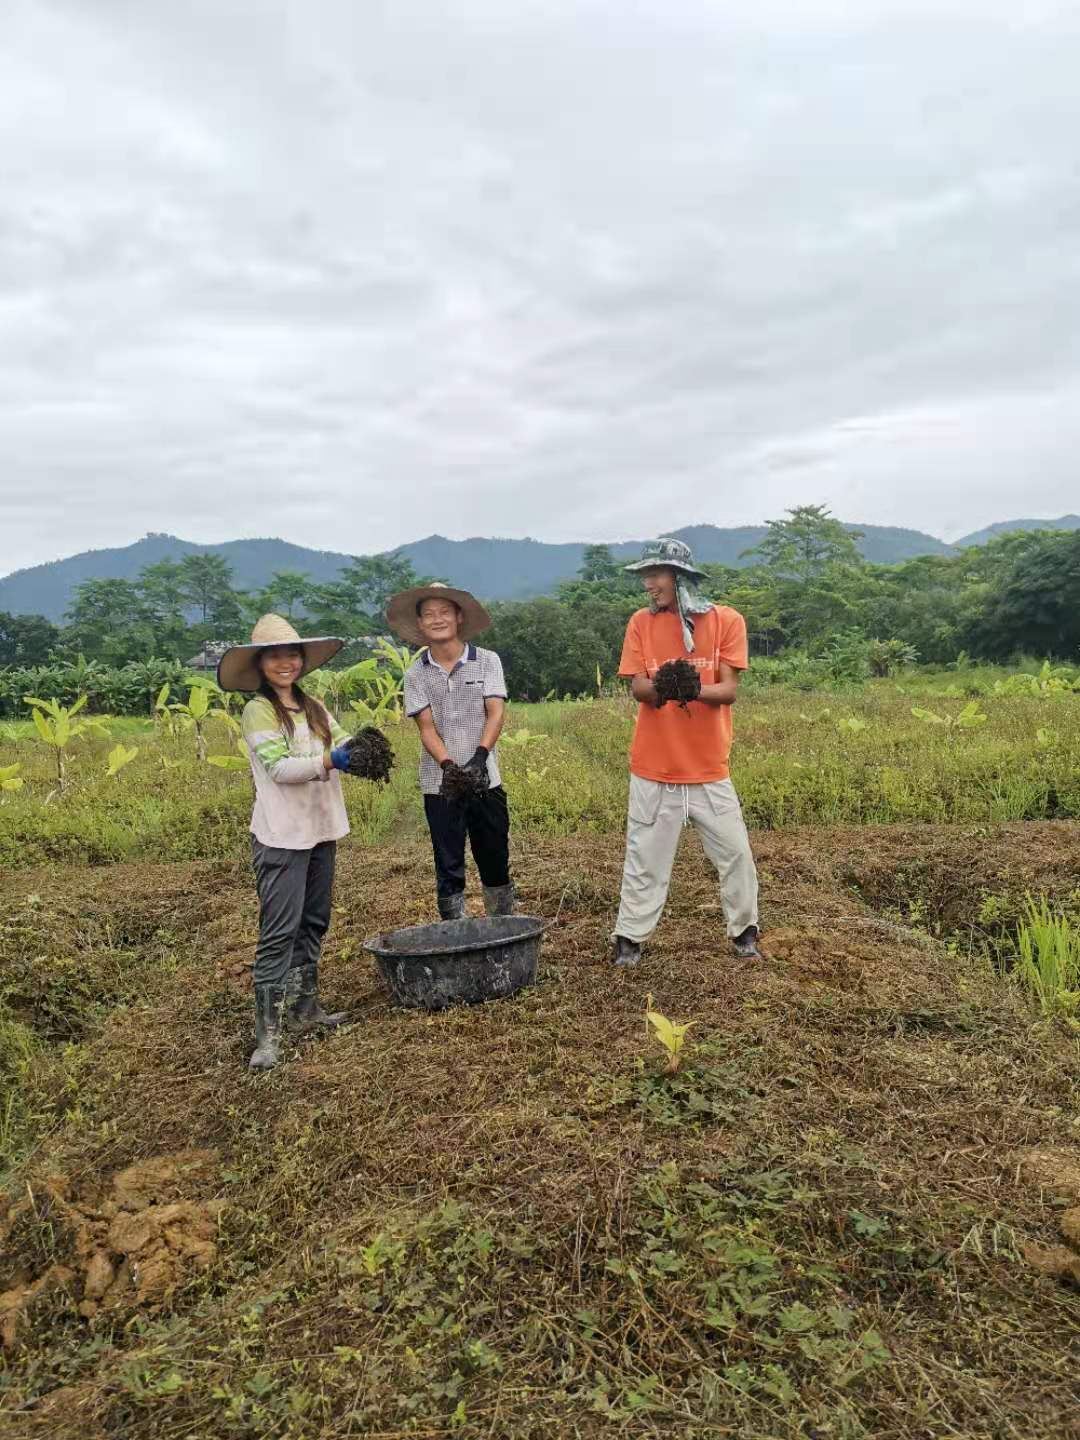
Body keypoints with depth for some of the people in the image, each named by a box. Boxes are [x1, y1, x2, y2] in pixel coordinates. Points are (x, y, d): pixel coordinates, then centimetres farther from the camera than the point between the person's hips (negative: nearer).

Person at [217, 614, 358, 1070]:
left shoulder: (313, 708, 13)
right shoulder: (258, 711, -7)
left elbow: (343, 741, 0)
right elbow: (278, 767, -18)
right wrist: (328, 762, -30)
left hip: (321, 831, 7)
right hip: (281, 836, -7)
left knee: (312, 924, 15)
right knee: (279, 932, -8)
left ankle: (304, 1008, 28)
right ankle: (267, 1032, -3)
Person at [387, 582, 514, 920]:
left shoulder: (487, 661, 0)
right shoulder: (416, 674, 3)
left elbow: (496, 713, -9)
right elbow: (426, 727, -5)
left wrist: (480, 755, -26)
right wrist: (448, 765, -23)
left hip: (485, 780, 0)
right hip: (440, 783, 0)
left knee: (495, 863, 10)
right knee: (448, 867, 6)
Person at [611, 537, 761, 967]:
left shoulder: (726, 620, -3)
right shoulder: (641, 622, 1)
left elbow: (729, 690, -9)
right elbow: (637, 688, -6)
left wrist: (693, 689, -30)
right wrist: (661, 686, -30)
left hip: (709, 770, 0)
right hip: (653, 771, 0)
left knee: (735, 854, 8)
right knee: (645, 860, 6)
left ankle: (744, 932, 27)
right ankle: (629, 940, 18)